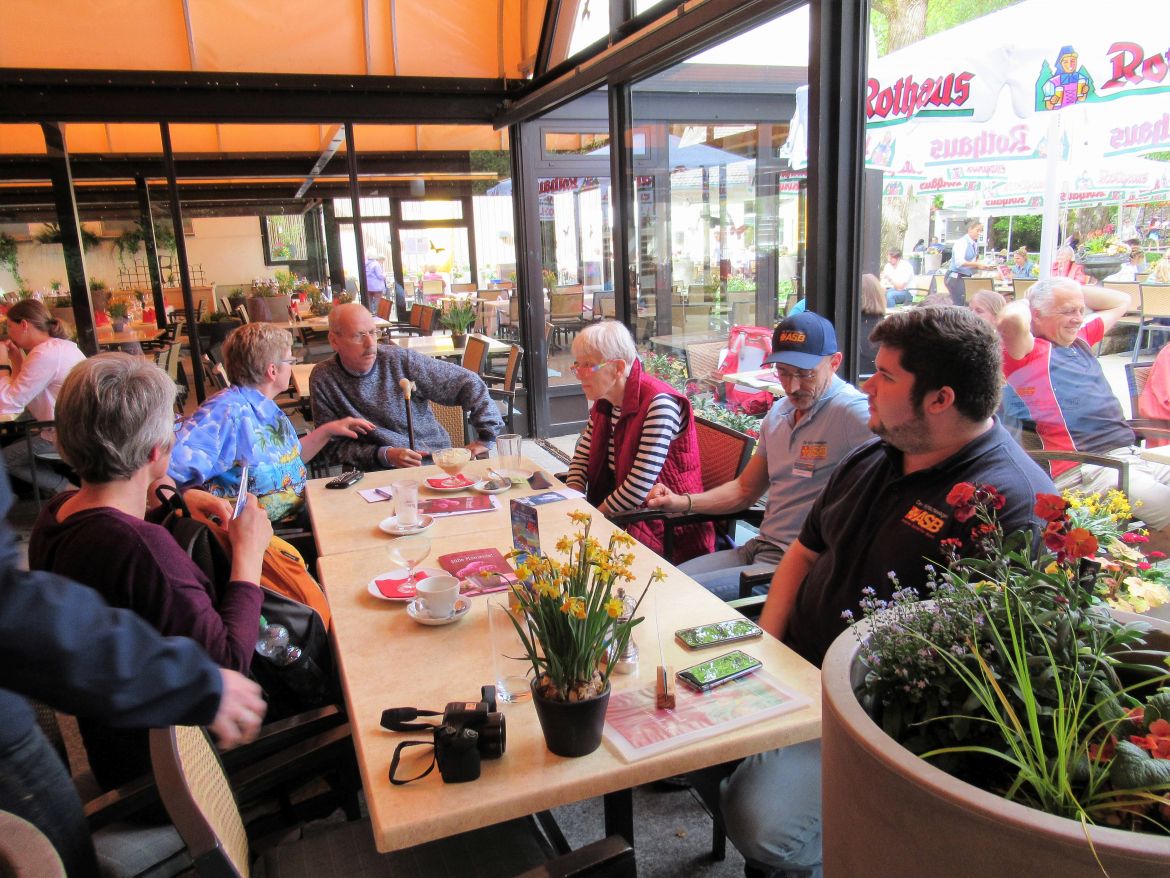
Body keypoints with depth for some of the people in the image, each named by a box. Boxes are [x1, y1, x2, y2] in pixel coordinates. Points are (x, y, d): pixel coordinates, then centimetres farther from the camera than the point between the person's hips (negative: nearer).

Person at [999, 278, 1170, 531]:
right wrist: (1023, 304, -2)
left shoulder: (1080, 339, 25)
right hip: (1086, 470, -9)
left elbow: (1121, 301, 41)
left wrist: (1076, 291, 27)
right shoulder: (1027, 351, -2)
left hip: (1132, 457, 9)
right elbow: (1012, 319, -25)